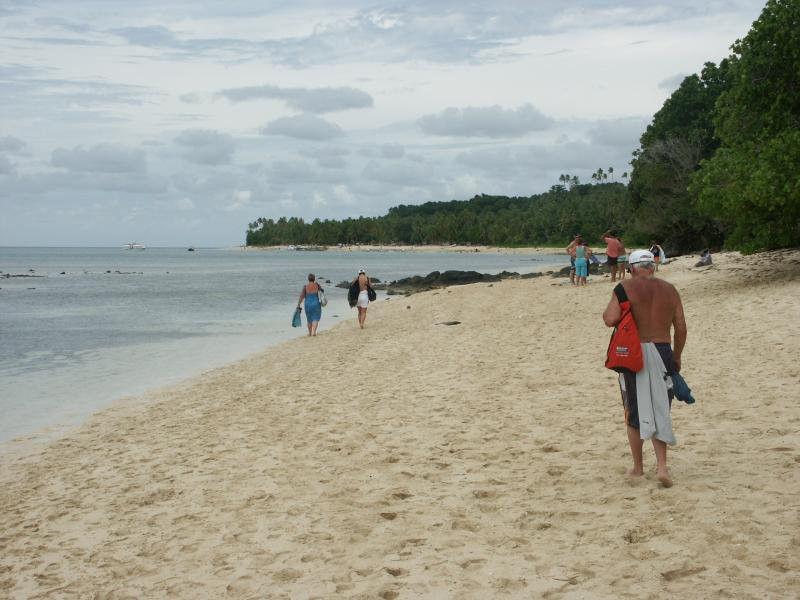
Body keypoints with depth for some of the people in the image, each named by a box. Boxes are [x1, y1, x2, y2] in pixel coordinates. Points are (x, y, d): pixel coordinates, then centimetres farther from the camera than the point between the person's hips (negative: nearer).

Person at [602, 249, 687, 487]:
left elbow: (610, 319, -16)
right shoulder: (669, 290, 6)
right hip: (661, 352, 2)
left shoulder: (625, 288, -4)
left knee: (634, 410, 10)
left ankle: (638, 467, 18)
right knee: (659, 410, 11)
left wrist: (606, 311, 7)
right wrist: (676, 357, 17)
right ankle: (662, 465, 0)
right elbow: (681, 329, 6)